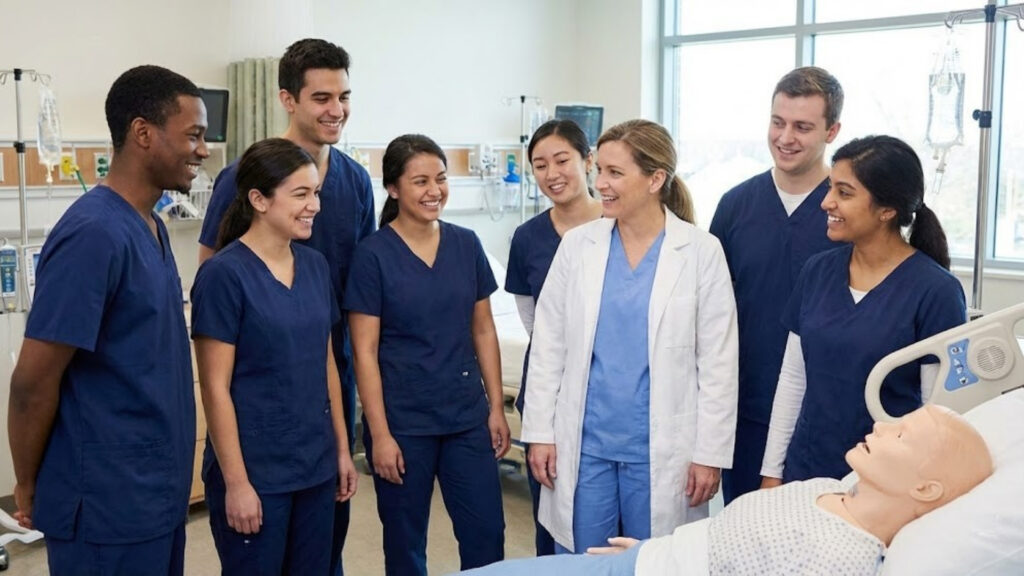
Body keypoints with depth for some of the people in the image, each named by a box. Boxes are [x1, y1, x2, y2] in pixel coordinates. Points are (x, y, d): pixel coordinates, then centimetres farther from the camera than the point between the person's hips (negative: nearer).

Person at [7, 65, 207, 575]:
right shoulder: (94, 234, -21)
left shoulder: (151, 225, 7)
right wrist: (29, 488, -5)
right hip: (108, 505, -8)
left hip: (158, 493, 8)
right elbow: (33, 382, -18)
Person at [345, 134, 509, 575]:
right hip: (402, 422, -3)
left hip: (467, 415, 4)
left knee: (487, 535, 8)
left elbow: (483, 331, 8)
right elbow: (365, 353, -9)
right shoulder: (373, 255, -8)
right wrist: (380, 434, -11)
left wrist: (496, 407, 5)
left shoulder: (466, 245, 3)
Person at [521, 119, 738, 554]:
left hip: (661, 448, -2)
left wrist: (710, 452, -5)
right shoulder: (577, 244, 0)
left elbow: (718, 364, -4)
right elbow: (548, 346, 3)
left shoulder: (701, 252, -6)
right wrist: (539, 432, 1)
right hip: (583, 442, 2)